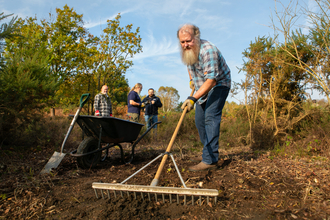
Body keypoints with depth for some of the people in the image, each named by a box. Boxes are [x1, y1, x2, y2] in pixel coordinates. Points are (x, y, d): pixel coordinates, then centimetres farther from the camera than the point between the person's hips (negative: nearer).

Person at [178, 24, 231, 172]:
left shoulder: (208, 50, -31)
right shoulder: (187, 50, -4)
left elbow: (211, 80, -38)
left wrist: (193, 98, -45)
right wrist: (191, 79, 11)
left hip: (218, 85, -8)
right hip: (202, 87, 8)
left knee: (211, 117, -22)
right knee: (199, 120, 8)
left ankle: (210, 160, -23)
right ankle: (209, 152, 22)